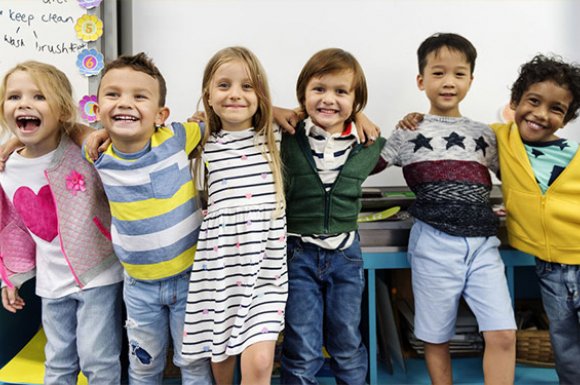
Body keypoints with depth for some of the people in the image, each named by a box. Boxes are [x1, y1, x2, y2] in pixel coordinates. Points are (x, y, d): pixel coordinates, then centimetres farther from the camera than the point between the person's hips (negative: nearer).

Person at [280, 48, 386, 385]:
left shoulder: (367, 144, -1)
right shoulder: (287, 140, -9)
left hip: (346, 254, 2)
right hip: (298, 254, -2)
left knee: (348, 346, 18)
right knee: (302, 354, 7)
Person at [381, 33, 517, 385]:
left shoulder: (484, 134, 13)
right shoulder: (409, 133, 4)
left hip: (482, 242, 3)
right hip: (434, 243, -2)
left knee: (504, 334, -6)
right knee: (437, 337, 8)